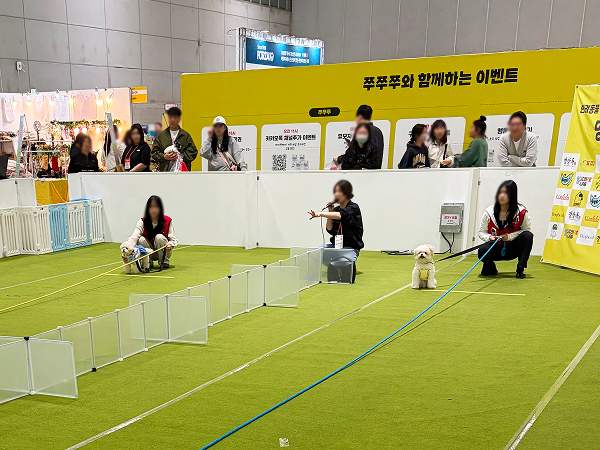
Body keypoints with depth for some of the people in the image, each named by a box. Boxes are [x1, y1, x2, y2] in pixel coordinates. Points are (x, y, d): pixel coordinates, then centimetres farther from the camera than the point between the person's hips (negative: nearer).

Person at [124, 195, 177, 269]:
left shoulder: (167, 221, -11)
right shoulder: (142, 222, -11)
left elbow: (173, 240, -9)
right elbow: (133, 238, -26)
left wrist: (169, 245, -34)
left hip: (163, 251, -1)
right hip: (149, 253, 1)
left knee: (159, 237, -29)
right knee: (141, 239, -26)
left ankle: (164, 261, -9)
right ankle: (148, 262, -5)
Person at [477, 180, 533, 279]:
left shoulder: (521, 212, -13)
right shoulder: (489, 212, -8)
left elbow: (527, 230, -6)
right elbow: (481, 232, 1)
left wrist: (510, 236, -20)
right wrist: (489, 237, -22)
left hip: (513, 248, 0)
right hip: (496, 248, 1)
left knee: (527, 236, -29)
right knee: (482, 251, -32)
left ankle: (520, 269, -14)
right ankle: (490, 268, 7)